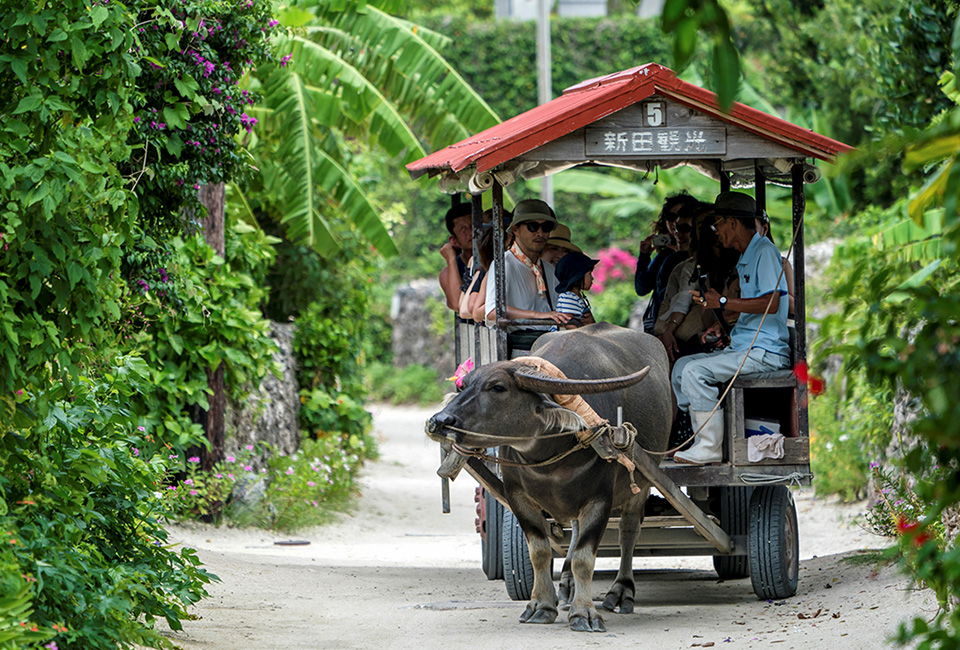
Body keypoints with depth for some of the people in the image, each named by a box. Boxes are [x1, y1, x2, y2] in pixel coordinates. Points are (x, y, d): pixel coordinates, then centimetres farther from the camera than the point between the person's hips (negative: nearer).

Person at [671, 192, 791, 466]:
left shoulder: (764, 251, -11)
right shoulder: (745, 258, 22)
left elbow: (771, 303, -23)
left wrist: (723, 302, -19)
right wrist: (724, 327, 12)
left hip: (764, 351, -11)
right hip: (743, 347, 11)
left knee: (695, 371, -22)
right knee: (681, 367, 8)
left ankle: (710, 448, -17)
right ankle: (705, 443, 4)